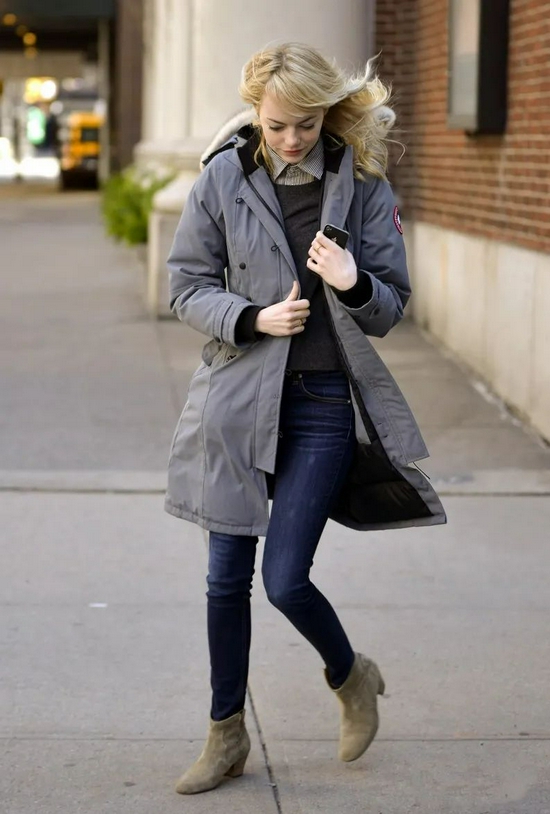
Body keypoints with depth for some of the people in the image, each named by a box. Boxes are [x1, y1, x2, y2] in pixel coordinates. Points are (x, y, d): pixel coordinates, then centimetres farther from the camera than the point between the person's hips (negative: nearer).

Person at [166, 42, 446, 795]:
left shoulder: (362, 182, -5)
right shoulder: (223, 178, -3)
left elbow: (393, 305, -1)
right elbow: (187, 285, 3)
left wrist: (354, 285, -23)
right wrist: (254, 318, -15)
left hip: (325, 402, -2)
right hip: (239, 394, 2)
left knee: (285, 579, -6)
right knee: (227, 578, 8)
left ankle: (352, 676, 26)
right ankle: (227, 736, 25)